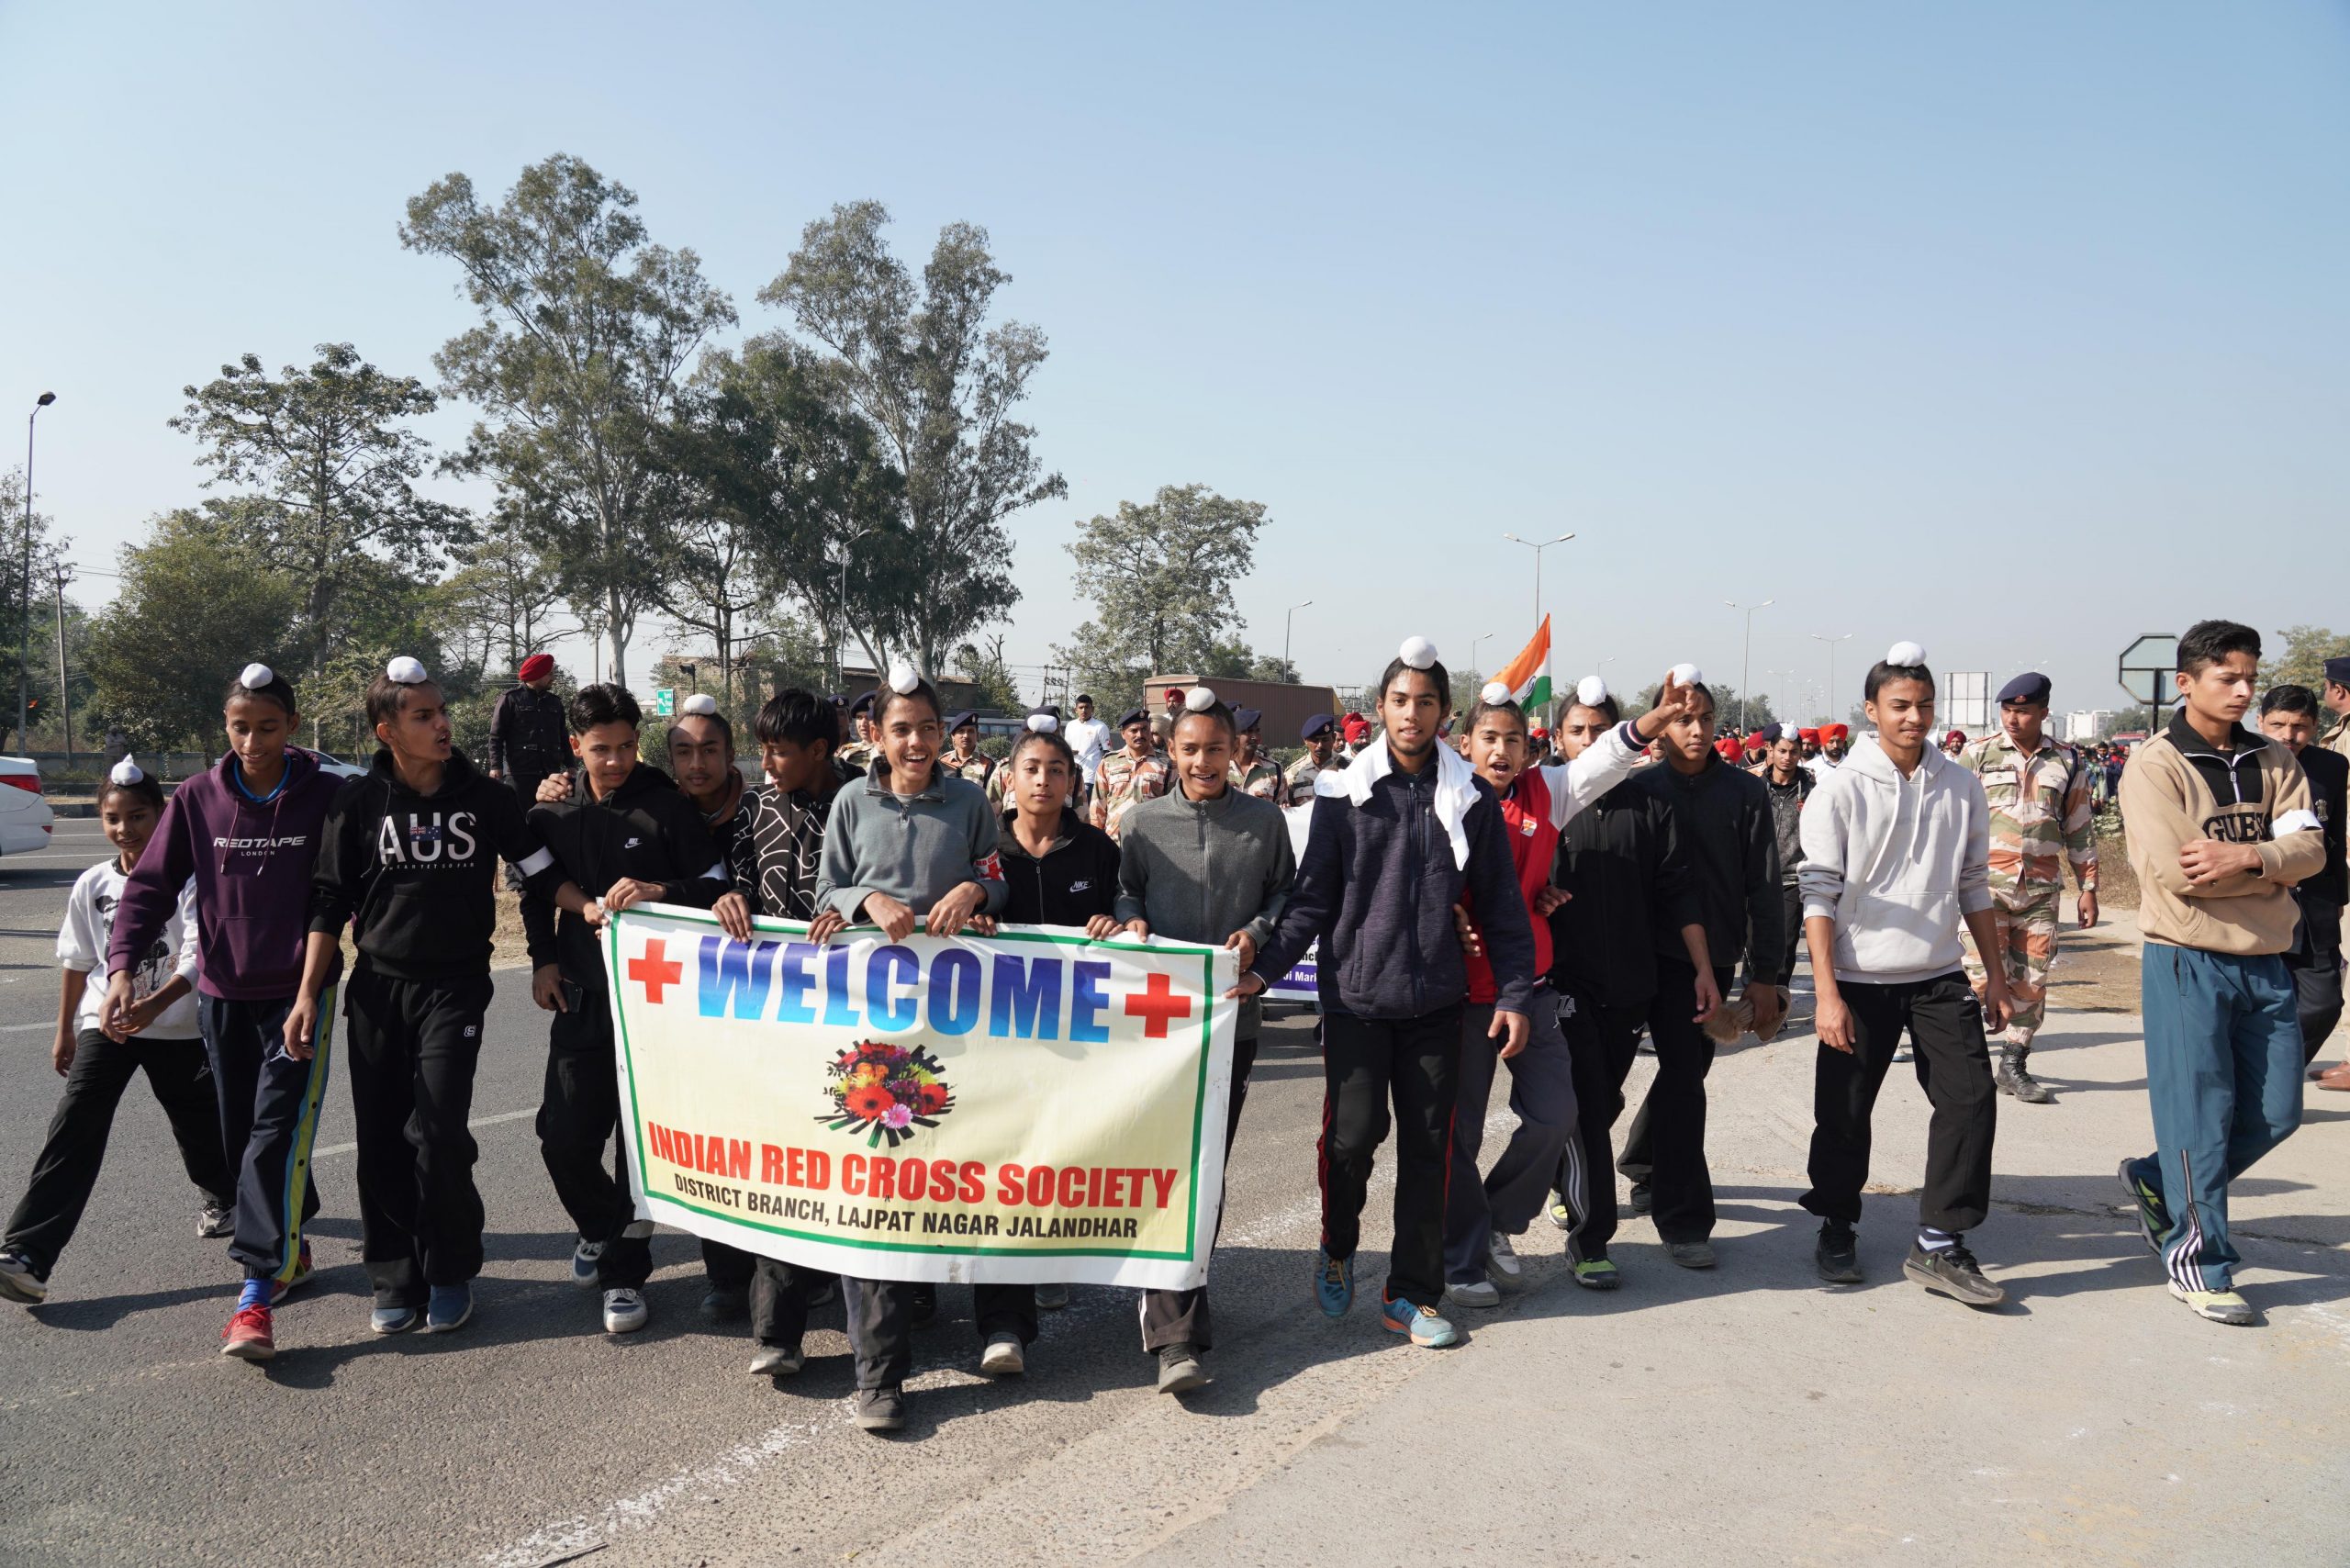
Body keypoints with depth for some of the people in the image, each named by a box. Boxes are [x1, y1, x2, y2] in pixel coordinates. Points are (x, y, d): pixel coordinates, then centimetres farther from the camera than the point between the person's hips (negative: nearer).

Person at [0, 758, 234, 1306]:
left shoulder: (187, 879, -12)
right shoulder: (93, 884, 1)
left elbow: (200, 957, -21)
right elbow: (76, 961, 12)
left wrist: (155, 1003, -37)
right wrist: (64, 1030, 15)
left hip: (176, 1024, -2)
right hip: (104, 1022, 2)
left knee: (198, 1121, 13)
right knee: (74, 1126, -12)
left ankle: (221, 1195, 46)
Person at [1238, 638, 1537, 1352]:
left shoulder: (1471, 798, 4)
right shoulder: (1344, 795, 0)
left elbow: (1501, 905, 6)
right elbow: (1312, 896, 0)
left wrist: (1515, 994, 1)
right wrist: (1264, 969, -11)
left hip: (1435, 1000, 2)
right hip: (1355, 996, -2)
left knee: (1429, 1144, 5)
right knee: (1353, 1133, -3)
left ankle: (1411, 1292, 18)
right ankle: (1338, 1250, 26)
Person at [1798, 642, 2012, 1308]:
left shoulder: (1961, 787, 4)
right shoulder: (1842, 788, -8)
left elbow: (1974, 885, 12)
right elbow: (1819, 894, -10)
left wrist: (1996, 972, 10)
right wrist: (1827, 993, -15)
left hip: (1939, 978, 3)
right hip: (1860, 980, -3)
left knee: (1971, 1098, -5)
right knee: (1845, 1112, 6)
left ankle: (1939, 1243, 7)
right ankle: (1837, 1227, 27)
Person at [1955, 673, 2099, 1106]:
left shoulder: (2067, 762, 8)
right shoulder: (1978, 755, 1)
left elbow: (2080, 829, 14)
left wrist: (2088, 887, 12)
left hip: (2041, 889, 3)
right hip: (1985, 883, -3)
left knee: (2032, 981, 5)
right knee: (1981, 975, -8)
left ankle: (2013, 1066, 15)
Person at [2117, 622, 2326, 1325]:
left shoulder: (2272, 761, 9)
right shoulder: (2154, 765, -9)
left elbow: (2310, 847, -3)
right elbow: (2176, 871, -19)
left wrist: (2245, 856, -21)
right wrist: (2273, 866, -9)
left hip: (2264, 959, 6)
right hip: (2188, 960, -6)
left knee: (2275, 1110, 10)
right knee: (2199, 1114, -1)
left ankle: (2157, 1182, 30)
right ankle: (2197, 1261, 11)